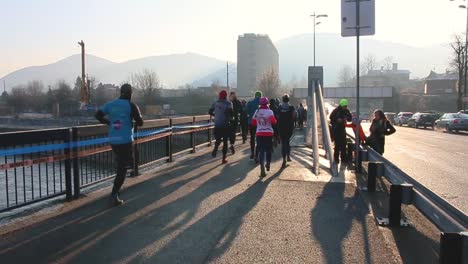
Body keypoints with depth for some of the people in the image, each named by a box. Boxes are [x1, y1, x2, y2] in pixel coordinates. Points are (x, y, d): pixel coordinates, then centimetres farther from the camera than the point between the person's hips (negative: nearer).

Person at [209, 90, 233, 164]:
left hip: (217, 125, 3)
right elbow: (230, 112, -19)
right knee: (225, 141, 7)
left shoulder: (216, 103, 7)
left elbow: (210, 112, 10)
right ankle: (224, 159, 7)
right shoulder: (228, 103, -5)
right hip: (225, 125, -3)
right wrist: (230, 119, 0)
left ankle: (215, 149, -16)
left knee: (218, 139, 17)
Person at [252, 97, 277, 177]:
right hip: (269, 133, -2)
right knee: (268, 150, 17)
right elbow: (273, 121, -22)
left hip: (259, 133, 2)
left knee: (261, 151, 0)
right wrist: (275, 121, -1)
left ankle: (262, 168, -14)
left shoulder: (257, 112, 4)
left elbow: (253, 123, 9)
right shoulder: (269, 111, -7)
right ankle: (268, 165, 31)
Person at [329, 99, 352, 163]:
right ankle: (336, 158, 3)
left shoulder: (346, 111, 6)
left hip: (342, 129, 5)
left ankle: (343, 158, 14)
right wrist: (337, 120, -19)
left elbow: (350, 119, 9)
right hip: (336, 129, -5)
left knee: (343, 143, 5)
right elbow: (331, 117, -4)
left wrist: (347, 118, -12)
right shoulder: (336, 110, -8)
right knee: (337, 144, -7)